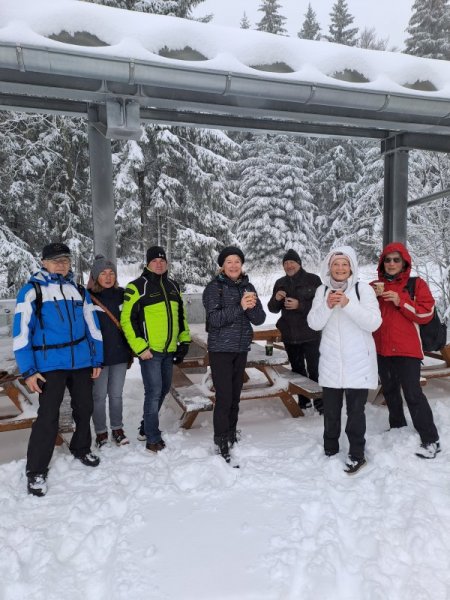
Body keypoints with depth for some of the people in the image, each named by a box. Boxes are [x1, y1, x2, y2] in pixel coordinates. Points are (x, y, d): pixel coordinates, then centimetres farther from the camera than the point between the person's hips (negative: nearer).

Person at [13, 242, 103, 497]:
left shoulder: (80, 291, 10)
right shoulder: (32, 290, -3)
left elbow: (92, 327, 13)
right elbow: (21, 332, -6)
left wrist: (97, 360, 8)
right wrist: (28, 371, -11)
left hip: (82, 362, 5)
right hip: (50, 365, -4)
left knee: (84, 408, 14)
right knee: (48, 416, -5)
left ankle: (81, 448, 38)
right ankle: (36, 471, 11)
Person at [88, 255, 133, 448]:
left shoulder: (121, 294, 5)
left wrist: (131, 350, 13)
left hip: (120, 354, 3)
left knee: (116, 394, 13)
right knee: (99, 396, 7)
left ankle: (117, 429, 29)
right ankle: (101, 432, 24)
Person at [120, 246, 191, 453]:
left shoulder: (173, 286, 11)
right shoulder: (137, 287, -9)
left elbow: (181, 315, 19)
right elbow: (127, 319, -12)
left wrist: (184, 340, 13)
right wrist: (140, 348, -16)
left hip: (169, 349, 7)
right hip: (149, 350, -7)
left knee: (163, 390, 16)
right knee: (154, 392, -7)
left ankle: (147, 426, 35)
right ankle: (153, 438, 7)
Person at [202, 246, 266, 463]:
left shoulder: (247, 287, 5)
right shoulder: (214, 287, -8)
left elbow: (260, 319, 1)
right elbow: (214, 318, -19)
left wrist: (252, 306, -20)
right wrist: (240, 307, -29)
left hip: (241, 349, 5)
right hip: (220, 350, -4)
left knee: (235, 395, 12)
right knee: (224, 397, -7)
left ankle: (231, 434, 28)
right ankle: (222, 443, 5)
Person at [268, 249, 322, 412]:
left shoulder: (313, 279, -7)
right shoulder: (280, 283, 10)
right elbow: (273, 309, 11)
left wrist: (300, 305, -22)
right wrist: (276, 299, -11)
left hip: (310, 335, -5)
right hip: (289, 335, 5)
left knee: (314, 369, -2)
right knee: (297, 369, 16)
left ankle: (319, 402, 12)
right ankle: (303, 400, 29)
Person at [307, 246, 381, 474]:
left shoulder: (363, 289, -6)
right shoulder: (322, 290, 4)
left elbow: (373, 323, -14)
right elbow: (314, 323, -2)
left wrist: (348, 304, -25)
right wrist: (328, 306, -19)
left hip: (358, 361, -3)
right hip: (331, 361, 3)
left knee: (355, 410, 3)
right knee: (330, 409, 14)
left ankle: (357, 454, 20)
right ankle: (330, 449, 32)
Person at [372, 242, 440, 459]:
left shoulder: (416, 284, -3)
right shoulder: (375, 285, 8)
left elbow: (426, 313, -11)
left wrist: (401, 301, -20)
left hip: (407, 349, -5)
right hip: (381, 349, 5)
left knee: (413, 393, -8)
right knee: (389, 390, 17)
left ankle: (431, 440, 4)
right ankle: (397, 428, 35)